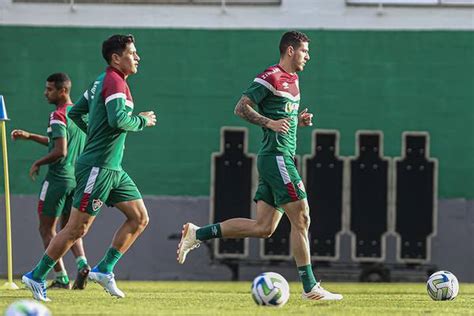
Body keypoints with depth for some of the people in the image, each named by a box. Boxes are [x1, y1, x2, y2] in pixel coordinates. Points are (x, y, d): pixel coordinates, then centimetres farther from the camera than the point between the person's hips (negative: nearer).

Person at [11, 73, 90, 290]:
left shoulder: (58, 115, -15)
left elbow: (60, 151, -22)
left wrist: (37, 164, -8)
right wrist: (29, 136, 25)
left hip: (58, 178, -8)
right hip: (77, 178, 8)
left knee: (47, 229, 2)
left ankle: (61, 278, -2)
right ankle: (82, 262, -6)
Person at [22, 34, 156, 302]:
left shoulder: (102, 81, 15)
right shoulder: (115, 82, -14)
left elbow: (75, 113, 22)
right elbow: (118, 119, -27)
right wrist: (142, 121, -11)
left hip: (113, 169, 10)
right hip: (98, 168, -10)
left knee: (140, 218, 5)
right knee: (77, 229, -6)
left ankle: (104, 270, 8)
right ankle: (37, 277, 4)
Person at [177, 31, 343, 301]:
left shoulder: (292, 80, 19)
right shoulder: (270, 78, -10)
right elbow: (241, 108, -12)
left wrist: (298, 121, 10)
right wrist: (271, 123, -22)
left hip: (281, 159, 10)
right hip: (277, 156, -10)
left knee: (263, 227, 6)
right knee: (301, 220, -9)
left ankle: (197, 234, 12)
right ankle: (310, 287, -5)